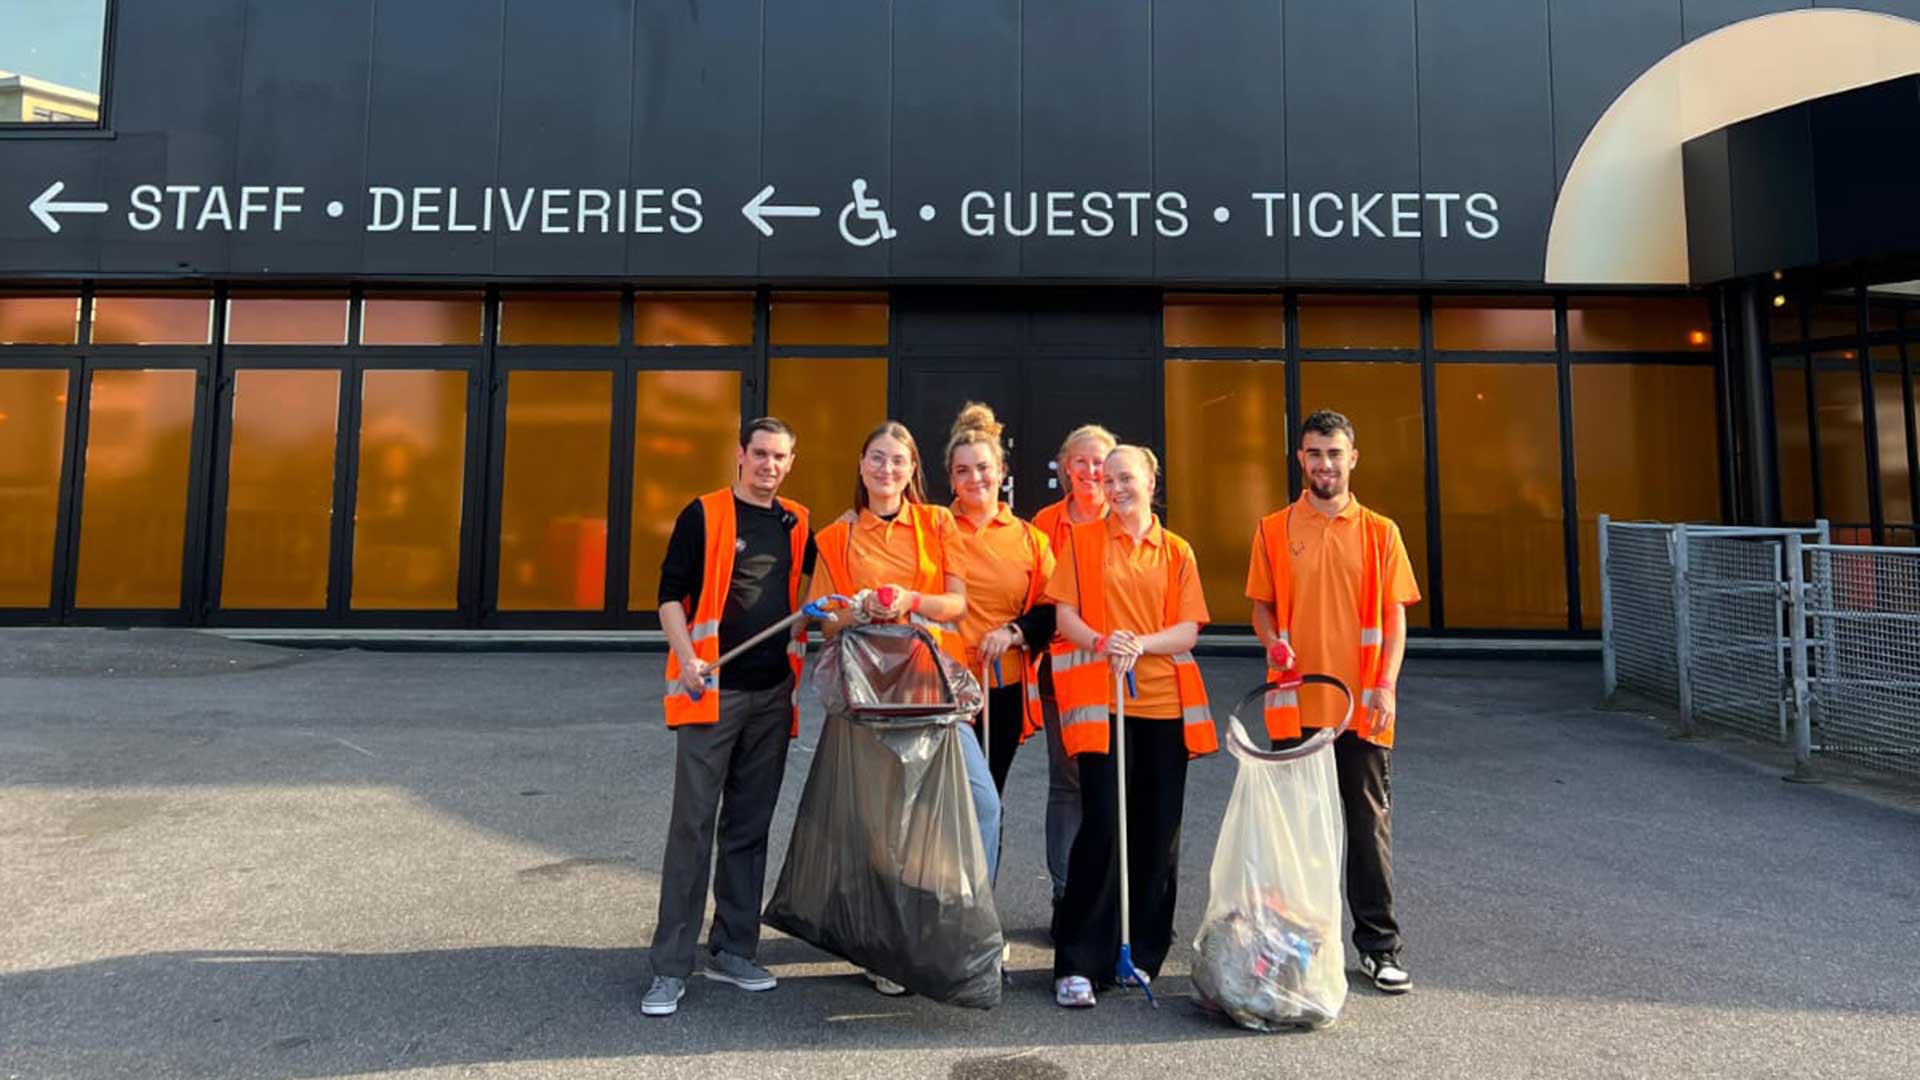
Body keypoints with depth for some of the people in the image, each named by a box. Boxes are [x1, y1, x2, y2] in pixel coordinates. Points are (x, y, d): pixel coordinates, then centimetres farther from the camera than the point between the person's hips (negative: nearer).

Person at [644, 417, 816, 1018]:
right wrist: (687, 658, -16)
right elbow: (671, 593, -3)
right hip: (712, 691, -5)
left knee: (750, 827, 11)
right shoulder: (704, 515, 0)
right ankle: (672, 966, 5)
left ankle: (732, 950, 22)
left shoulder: (796, 524, 13)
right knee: (692, 825, -3)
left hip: (773, 695, 5)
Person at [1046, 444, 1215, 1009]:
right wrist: (1102, 643, -18)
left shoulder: (1177, 552, 10)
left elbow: (1188, 630, 3)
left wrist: (1141, 643, -16)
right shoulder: (1083, 540, 6)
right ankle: (1077, 964, 2)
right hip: (1100, 701, -2)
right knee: (1101, 828, -8)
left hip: (1165, 705, 3)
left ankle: (1142, 954, 21)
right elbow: (1065, 616, 1)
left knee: (1159, 834, 6)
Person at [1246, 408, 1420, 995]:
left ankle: (1378, 945, 17)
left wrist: (1386, 685, -8)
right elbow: (1261, 603, 8)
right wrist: (1273, 640, -14)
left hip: (1362, 704, 0)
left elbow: (1395, 615, 3)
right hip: (1295, 702, 0)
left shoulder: (1379, 531, 5)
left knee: (1370, 824, 5)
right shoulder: (1274, 529, 5)